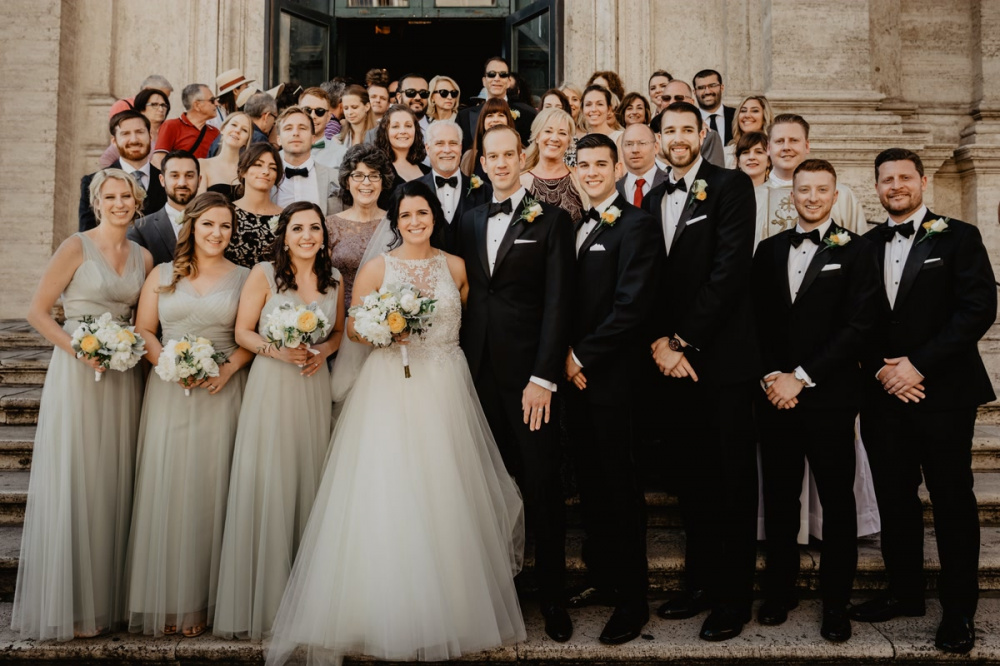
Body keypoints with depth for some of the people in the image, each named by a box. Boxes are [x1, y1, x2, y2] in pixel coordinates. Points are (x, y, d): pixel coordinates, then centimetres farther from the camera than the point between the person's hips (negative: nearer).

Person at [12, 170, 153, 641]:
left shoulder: (143, 257, 10)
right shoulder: (76, 247, -4)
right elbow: (37, 311, -6)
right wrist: (78, 348, -17)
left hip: (123, 376, 5)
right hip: (77, 373, -5)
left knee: (113, 484, 9)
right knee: (73, 484, -1)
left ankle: (107, 599, 20)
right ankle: (67, 605, 10)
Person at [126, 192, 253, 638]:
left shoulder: (244, 278, 8)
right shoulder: (162, 275, 12)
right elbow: (143, 331, 7)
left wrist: (228, 368, -13)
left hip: (222, 395, -1)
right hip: (168, 392, 1)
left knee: (208, 489, -1)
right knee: (165, 488, -1)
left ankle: (198, 603, 7)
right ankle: (162, 601, 8)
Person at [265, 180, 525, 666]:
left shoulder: (454, 266, 8)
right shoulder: (377, 268, 2)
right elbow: (353, 328, 3)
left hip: (444, 390, 2)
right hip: (391, 388, -2)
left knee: (442, 498, 3)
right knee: (390, 496, -4)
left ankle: (443, 614, 18)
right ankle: (393, 620, 7)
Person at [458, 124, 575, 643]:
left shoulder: (551, 220, 0)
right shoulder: (470, 220, 14)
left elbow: (558, 303, -6)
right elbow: (468, 294, 12)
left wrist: (543, 377, -13)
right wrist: (462, 364, 2)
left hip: (528, 375, -4)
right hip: (479, 371, 4)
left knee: (542, 487, 1)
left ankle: (553, 599, 14)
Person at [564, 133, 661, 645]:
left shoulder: (636, 225, -8)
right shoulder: (576, 226, 15)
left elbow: (633, 305, -17)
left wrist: (582, 356, -13)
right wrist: (566, 355, 1)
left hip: (611, 375, -7)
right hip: (576, 372, 7)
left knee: (619, 483, 0)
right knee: (591, 482, 14)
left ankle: (632, 600, 11)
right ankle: (601, 579, 27)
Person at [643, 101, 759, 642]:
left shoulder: (731, 186, -4)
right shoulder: (652, 200, 15)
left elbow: (729, 269, -14)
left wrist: (685, 341, -14)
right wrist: (659, 342, -4)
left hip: (722, 357, -5)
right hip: (673, 358, 6)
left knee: (732, 480, 3)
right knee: (690, 477, 13)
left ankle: (733, 597, 14)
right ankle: (699, 582, 26)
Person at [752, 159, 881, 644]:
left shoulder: (855, 251, 0)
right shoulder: (769, 250, 12)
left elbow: (859, 326, -8)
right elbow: (759, 320, 10)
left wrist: (802, 377, -12)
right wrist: (770, 376, -4)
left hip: (829, 397, -3)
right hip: (775, 395, 3)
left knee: (837, 500, 5)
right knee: (779, 498, 10)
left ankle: (836, 602, 16)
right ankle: (779, 591, 22)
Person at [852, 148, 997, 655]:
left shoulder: (958, 238, 1)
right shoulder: (865, 246, 12)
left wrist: (920, 365, -14)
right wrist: (881, 369, -6)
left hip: (943, 391, -3)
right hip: (883, 394, 4)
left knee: (952, 502, 2)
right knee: (894, 499, 10)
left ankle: (959, 611, 13)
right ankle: (905, 592, 25)